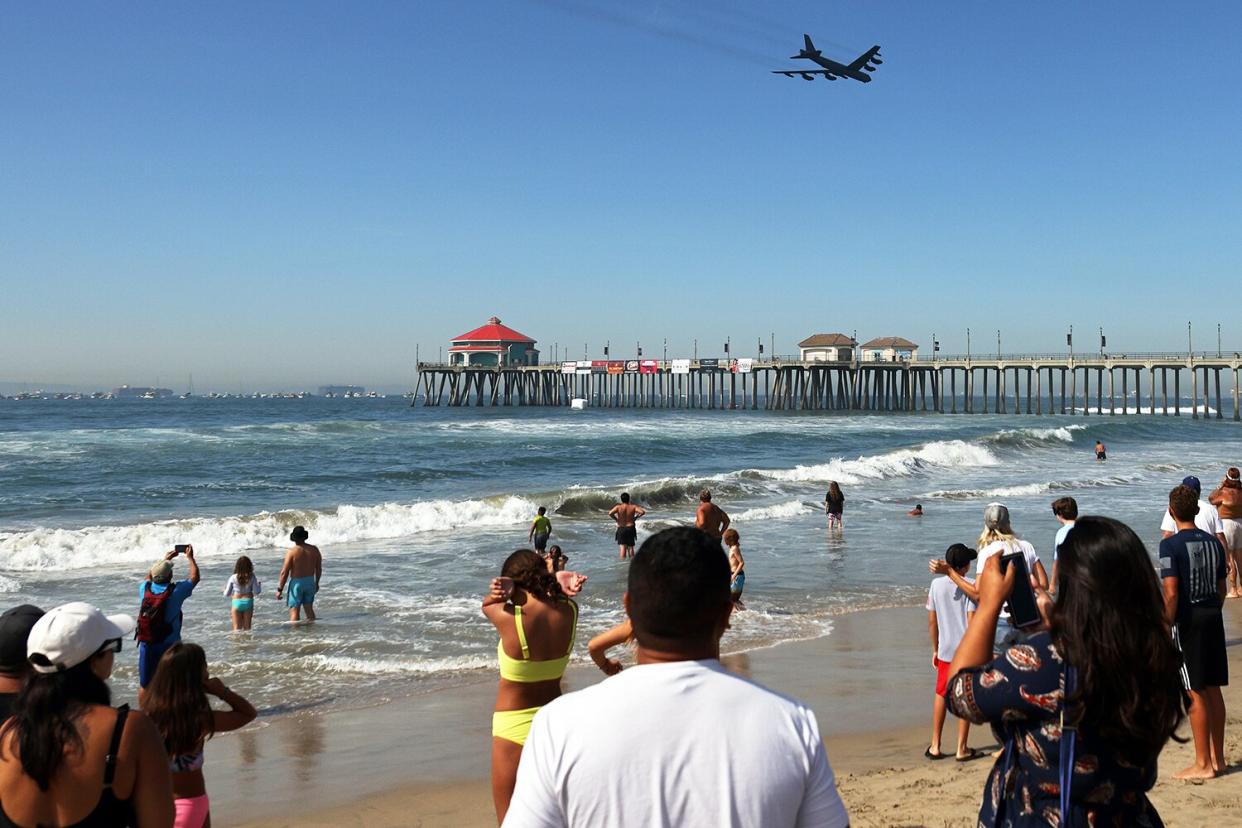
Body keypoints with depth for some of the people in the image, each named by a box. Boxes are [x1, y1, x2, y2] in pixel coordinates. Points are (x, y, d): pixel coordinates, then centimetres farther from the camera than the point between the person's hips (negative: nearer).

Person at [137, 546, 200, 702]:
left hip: (146, 644, 4)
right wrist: (190, 557, 17)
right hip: (169, 645, -4)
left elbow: (149, 576, 23)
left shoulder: (145, 589, -2)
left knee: (144, 685, 12)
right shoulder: (175, 591, -13)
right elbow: (195, 577, 3)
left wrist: (166, 559, 31)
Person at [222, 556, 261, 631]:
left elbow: (226, 594, -1)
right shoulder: (252, 577, -8)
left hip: (236, 603, -1)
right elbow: (256, 592, -6)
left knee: (237, 628, 6)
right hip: (248, 602, 1)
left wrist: (225, 589, 21)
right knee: (247, 628, 11)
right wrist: (259, 585, 14)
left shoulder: (233, 578, -7)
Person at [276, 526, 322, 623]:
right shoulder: (314, 549, -1)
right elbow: (319, 569, 7)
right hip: (310, 581, 5)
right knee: (309, 608, 18)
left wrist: (279, 589, -7)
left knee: (294, 611, 0)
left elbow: (284, 572, -14)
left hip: (296, 583, -5)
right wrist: (316, 583, 21)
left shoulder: (292, 551, -15)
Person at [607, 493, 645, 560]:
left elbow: (610, 513, -21)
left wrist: (616, 519, -5)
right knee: (630, 547, 12)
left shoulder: (618, 507, -8)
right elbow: (642, 512, -14)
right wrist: (636, 517, 0)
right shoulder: (633, 506, -5)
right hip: (631, 528, 1)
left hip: (621, 529, -1)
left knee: (622, 547, -3)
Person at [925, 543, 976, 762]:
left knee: (941, 694, 17)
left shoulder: (936, 584, 0)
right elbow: (972, 622, -15)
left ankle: (935, 746, 19)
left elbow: (931, 621, 4)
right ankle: (962, 749, 12)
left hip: (945, 650, 4)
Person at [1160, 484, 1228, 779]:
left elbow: (1171, 593, -19)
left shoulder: (1171, 545, -13)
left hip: (1187, 621, -7)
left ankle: (1203, 764, 4)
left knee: (1196, 694, -1)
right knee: (1213, 689, 14)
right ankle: (1217, 758, 23)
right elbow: (1221, 588, 12)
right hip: (1213, 618, 7)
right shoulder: (1214, 543, 7)